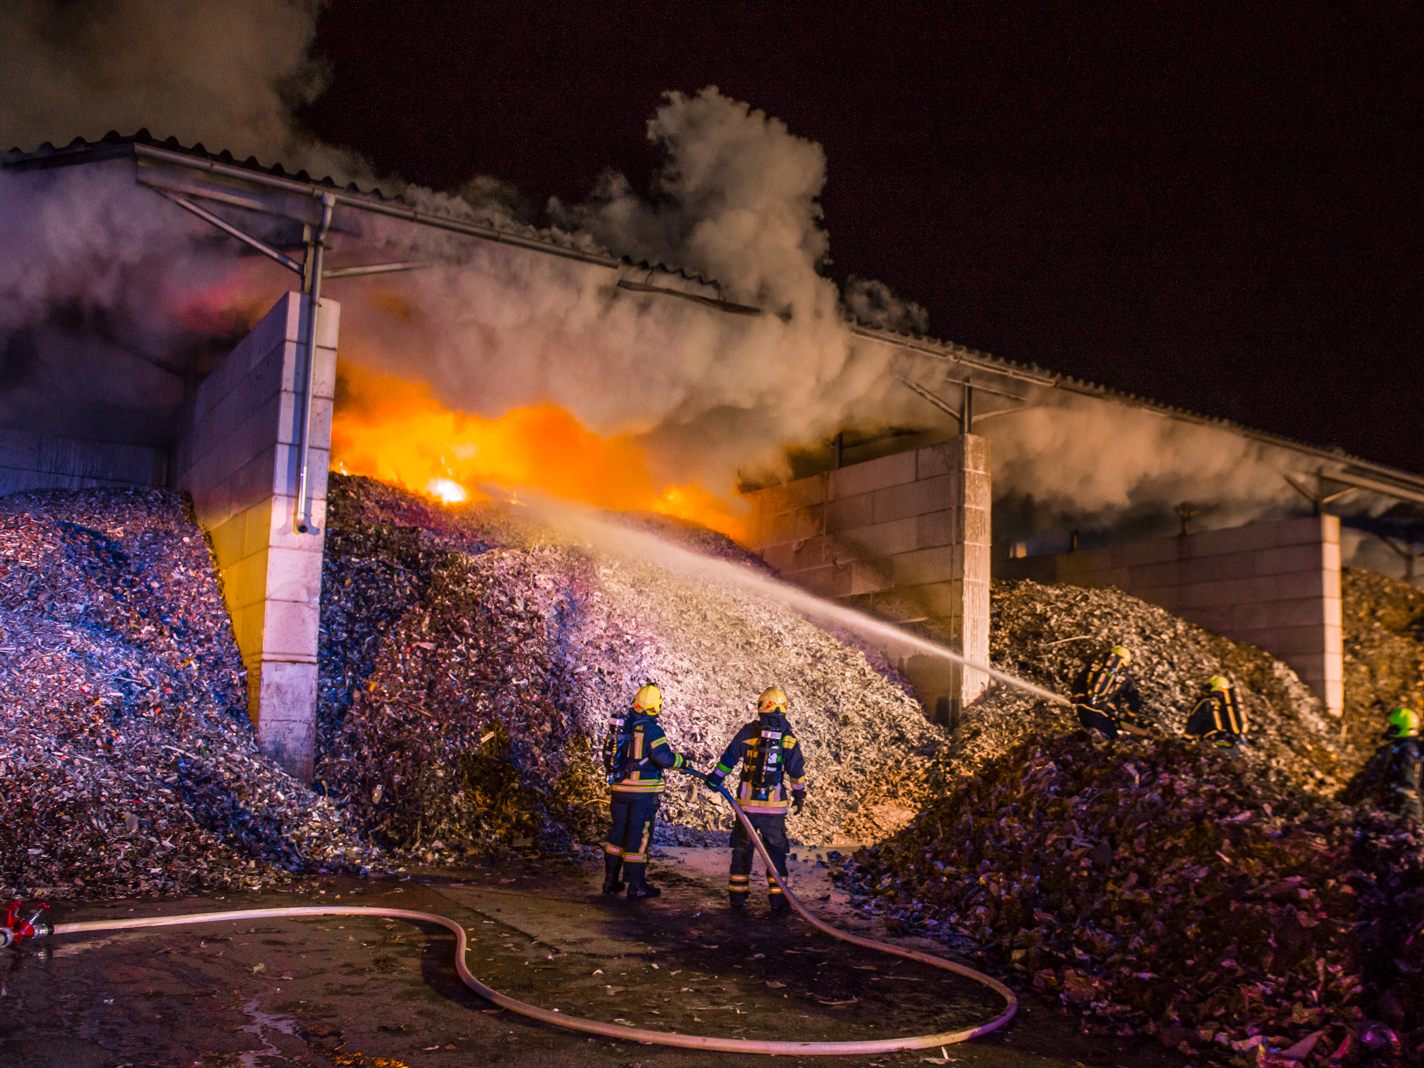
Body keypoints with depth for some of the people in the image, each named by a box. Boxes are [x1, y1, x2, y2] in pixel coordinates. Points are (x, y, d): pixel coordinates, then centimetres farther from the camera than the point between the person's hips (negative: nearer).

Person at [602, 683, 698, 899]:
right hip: (644, 791, -6)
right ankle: (636, 885, 7)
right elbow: (664, 758, -23)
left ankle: (611, 880, 22)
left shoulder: (619, 727, 5)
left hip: (620, 789, 6)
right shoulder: (651, 730, -15)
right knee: (639, 836, 1)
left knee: (617, 832, 16)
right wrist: (683, 761, -5)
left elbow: (607, 755, 13)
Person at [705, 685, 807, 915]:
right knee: (776, 852, 8)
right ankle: (778, 898, 5)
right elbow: (797, 771, 1)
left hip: (747, 803, 1)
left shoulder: (748, 731, -3)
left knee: (742, 849, 12)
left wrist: (715, 778, 19)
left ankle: (737, 896, 16)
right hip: (775, 805, 0)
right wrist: (799, 796, 14)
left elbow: (728, 758, 4)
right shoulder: (789, 737, -3)